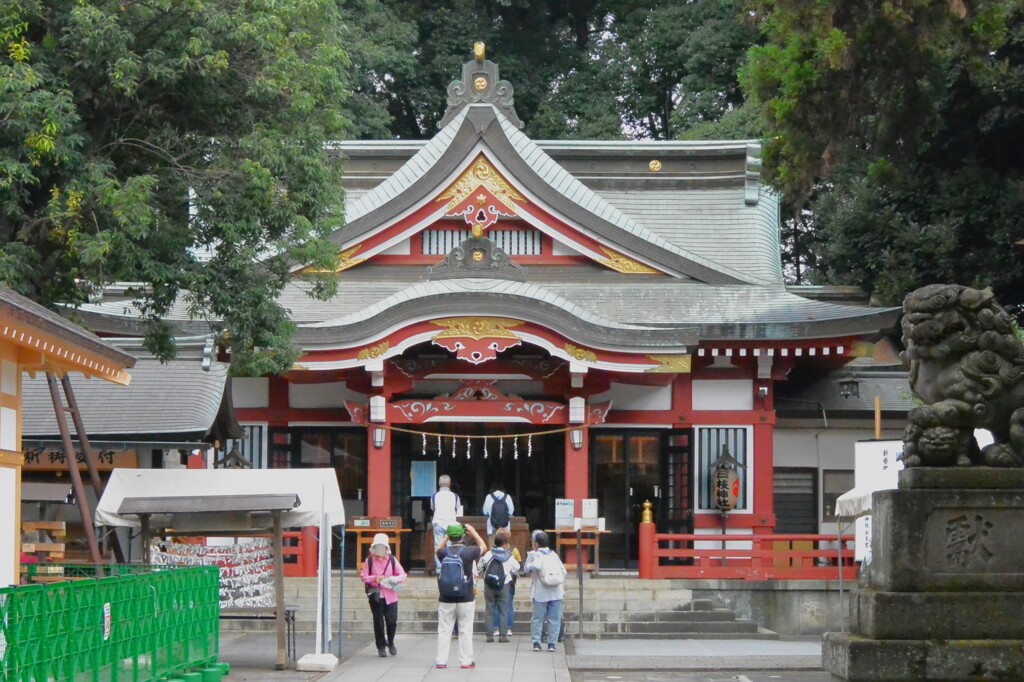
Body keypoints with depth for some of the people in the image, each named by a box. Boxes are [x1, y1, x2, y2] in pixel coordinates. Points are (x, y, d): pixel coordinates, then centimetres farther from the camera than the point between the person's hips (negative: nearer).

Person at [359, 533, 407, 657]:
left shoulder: (392, 560, 4)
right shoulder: (369, 561, 2)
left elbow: (403, 575, 4)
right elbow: (363, 576, 2)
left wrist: (395, 579, -17)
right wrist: (374, 578, -17)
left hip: (390, 596, 1)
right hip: (376, 596, -1)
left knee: (392, 621, -1)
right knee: (378, 622, 2)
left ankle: (390, 643, 24)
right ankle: (381, 646, 15)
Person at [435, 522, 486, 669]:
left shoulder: (443, 552, -6)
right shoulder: (468, 552, -11)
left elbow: (438, 549, 21)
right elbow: (483, 546, 11)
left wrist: (446, 536, 24)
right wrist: (473, 532, 20)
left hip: (446, 600, 2)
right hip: (465, 600, -2)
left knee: (444, 630, 7)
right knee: (465, 631, 6)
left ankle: (441, 661, 7)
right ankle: (466, 661, 9)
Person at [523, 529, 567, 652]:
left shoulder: (536, 555, -4)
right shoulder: (554, 554, 10)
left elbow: (528, 568, -23)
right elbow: (564, 572, 10)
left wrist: (530, 556, -5)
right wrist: (563, 589, 19)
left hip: (541, 593, -3)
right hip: (557, 592, 3)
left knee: (537, 618, 6)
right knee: (554, 619, 4)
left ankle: (536, 642, 2)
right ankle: (552, 643, 2)